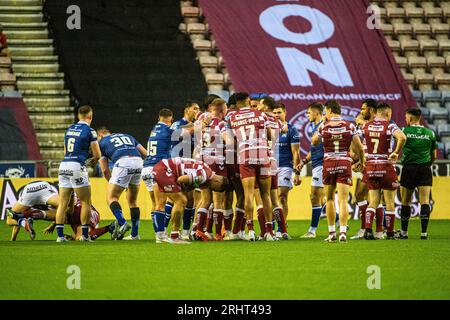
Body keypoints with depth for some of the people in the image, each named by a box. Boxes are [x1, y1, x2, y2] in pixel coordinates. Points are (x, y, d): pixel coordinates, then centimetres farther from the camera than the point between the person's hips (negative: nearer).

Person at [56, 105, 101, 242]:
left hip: (64, 165, 6)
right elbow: (97, 155, 0)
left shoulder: (69, 129, 16)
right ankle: (85, 234, 4)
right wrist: (93, 161, 23)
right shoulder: (89, 131, -3)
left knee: (62, 204, 5)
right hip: (77, 167, -6)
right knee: (86, 203, 5)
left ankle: (60, 235, 1)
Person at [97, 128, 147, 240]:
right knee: (133, 201, 17)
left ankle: (122, 223, -18)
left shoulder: (102, 142, 22)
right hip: (138, 162, 5)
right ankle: (135, 234, 16)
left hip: (123, 163, -5)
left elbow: (105, 170, 20)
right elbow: (146, 154, 24)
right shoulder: (127, 136, 33)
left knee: (111, 197, 5)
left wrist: (111, 183, 32)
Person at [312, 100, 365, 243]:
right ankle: (342, 232, -15)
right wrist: (362, 161, 18)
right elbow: (359, 147, 1)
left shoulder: (323, 126, -3)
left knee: (330, 199, 13)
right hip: (345, 163, 0)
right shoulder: (349, 126, -1)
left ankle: (331, 232, 15)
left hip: (328, 164, 0)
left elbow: (314, 142, 12)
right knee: (343, 200, -4)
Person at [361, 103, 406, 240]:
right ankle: (390, 233, 11)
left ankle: (368, 230, -7)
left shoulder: (366, 126, 4)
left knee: (373, 202, 9)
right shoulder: (390, 126, -9)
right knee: (390, 203, 8)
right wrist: (396, 153, -14)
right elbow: (402, 137, -27)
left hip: (370, 167, 4)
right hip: (386, 167, -4)